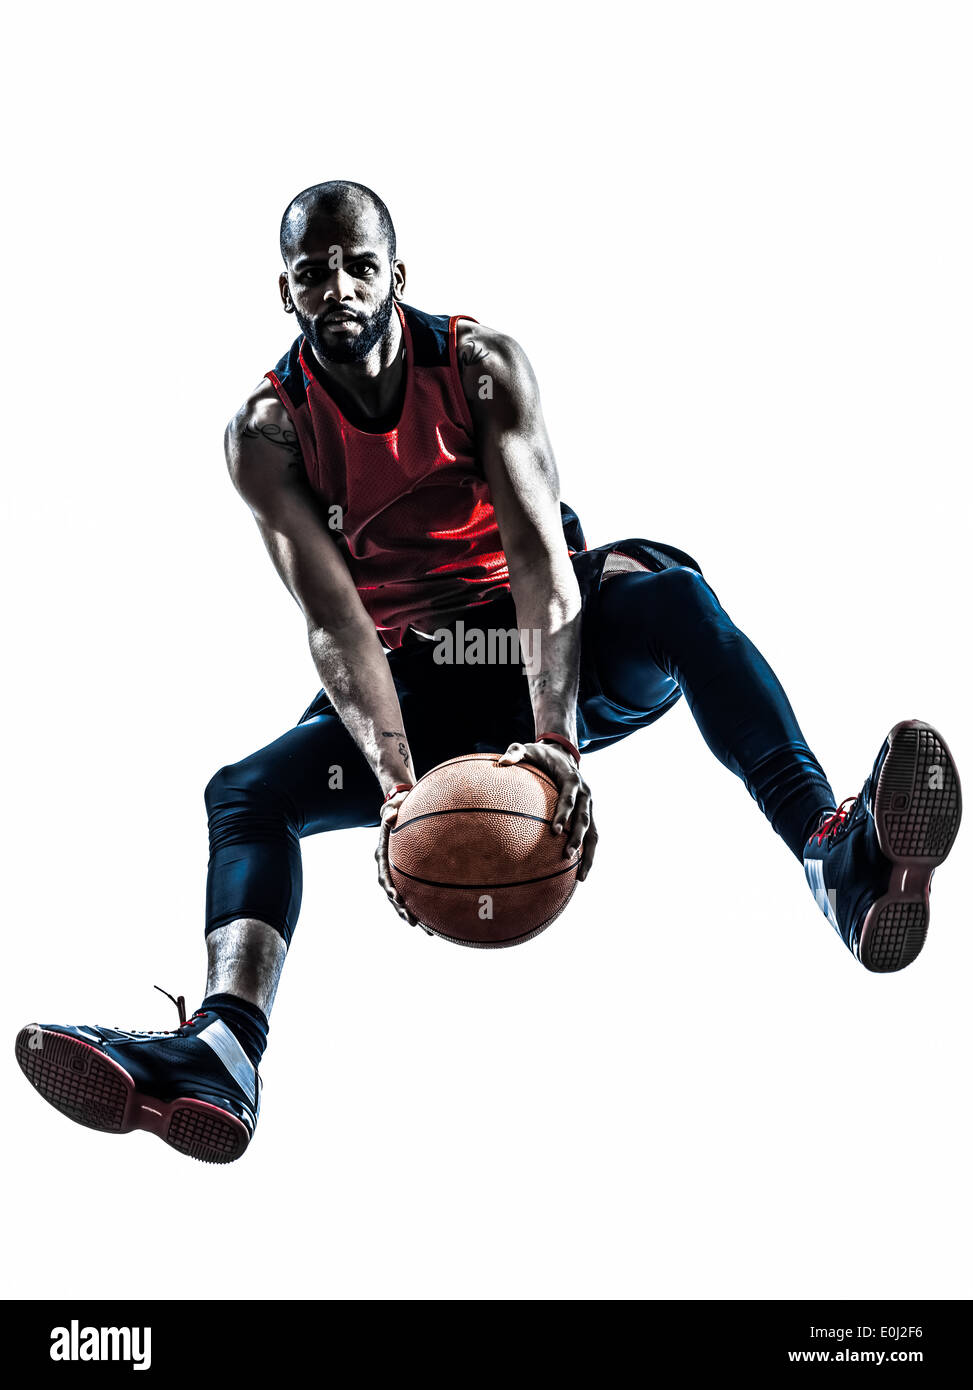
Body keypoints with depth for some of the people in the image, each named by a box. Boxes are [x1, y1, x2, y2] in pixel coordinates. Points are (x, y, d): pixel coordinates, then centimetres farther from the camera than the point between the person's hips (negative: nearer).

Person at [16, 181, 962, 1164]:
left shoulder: (481, 366, -11)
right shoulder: (266, 434, -9)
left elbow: (540, 554, -24)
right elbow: (332, 620, -21)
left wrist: (558, 741, -40)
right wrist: (397, 784, -38)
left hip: (552, 646, -1)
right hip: (416, 685, 2)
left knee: (670, 595, -33)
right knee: (245, 793, -20)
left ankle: (840, 858, -53)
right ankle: (220, 1051, -42)